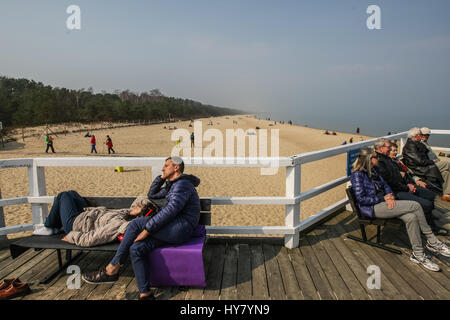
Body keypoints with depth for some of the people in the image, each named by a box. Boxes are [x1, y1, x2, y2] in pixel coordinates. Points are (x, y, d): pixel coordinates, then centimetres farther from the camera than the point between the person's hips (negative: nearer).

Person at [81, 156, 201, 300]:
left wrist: (147, 229, -21)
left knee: (136, 223, -18)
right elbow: (152, 195, 29)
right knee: (136, 249, -10)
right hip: (173, 229, 9)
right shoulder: (172, 185, 22)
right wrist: (162, 177, 16)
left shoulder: (182, 184, -10)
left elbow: (170, 210, -22)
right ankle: (145, 294, -8)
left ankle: (111, 270, -10)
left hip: (181, 227, -9)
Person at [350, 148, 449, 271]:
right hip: (371, 208, -8)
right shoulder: (357, 175, -11)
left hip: (383, 202, 8)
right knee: (415, 206, -18)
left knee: (411, 217, -21)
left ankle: (418, 254, -10)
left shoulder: (374, 170, 15)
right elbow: (361, 198, -15)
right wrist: (383, 199, -15)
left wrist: (389, 196, -2)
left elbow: (384, 185, 20)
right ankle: (432, 241, -4)